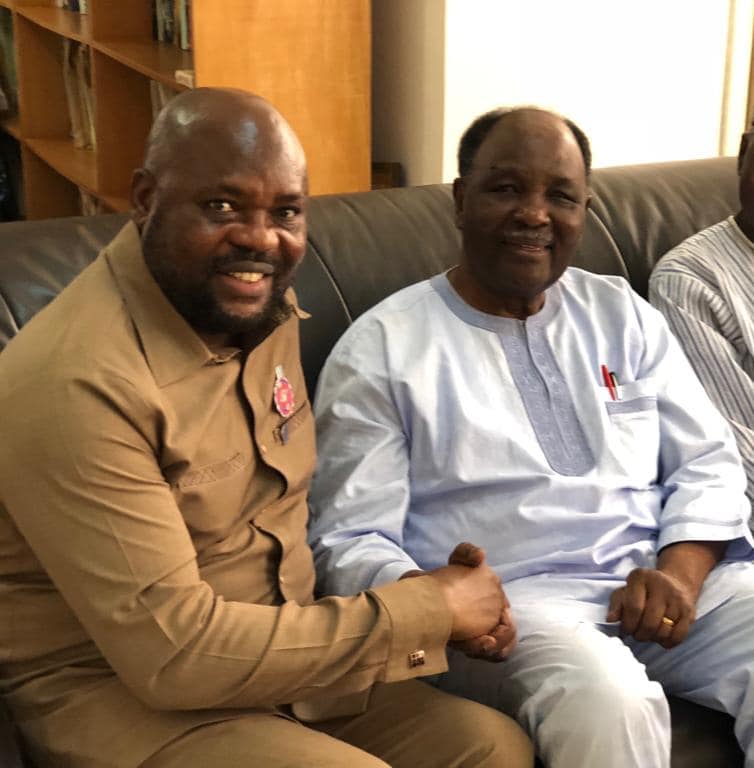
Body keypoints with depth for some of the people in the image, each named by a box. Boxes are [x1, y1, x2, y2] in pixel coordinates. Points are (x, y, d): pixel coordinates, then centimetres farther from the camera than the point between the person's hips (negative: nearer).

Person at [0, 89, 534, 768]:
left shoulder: (261, 302, 0)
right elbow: (173, 653, -27)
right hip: (117, 688, -7)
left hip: (279, 647, 7)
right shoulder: (78, 383, -26)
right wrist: (427, 611, -20)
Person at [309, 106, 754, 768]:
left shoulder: (623, 314, 16)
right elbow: (348, 538, -2)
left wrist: (680, 570, -7)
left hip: (659, 581, 6)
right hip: (506, 602, -5)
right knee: (609, 703, -35)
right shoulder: (381, 349, 2)